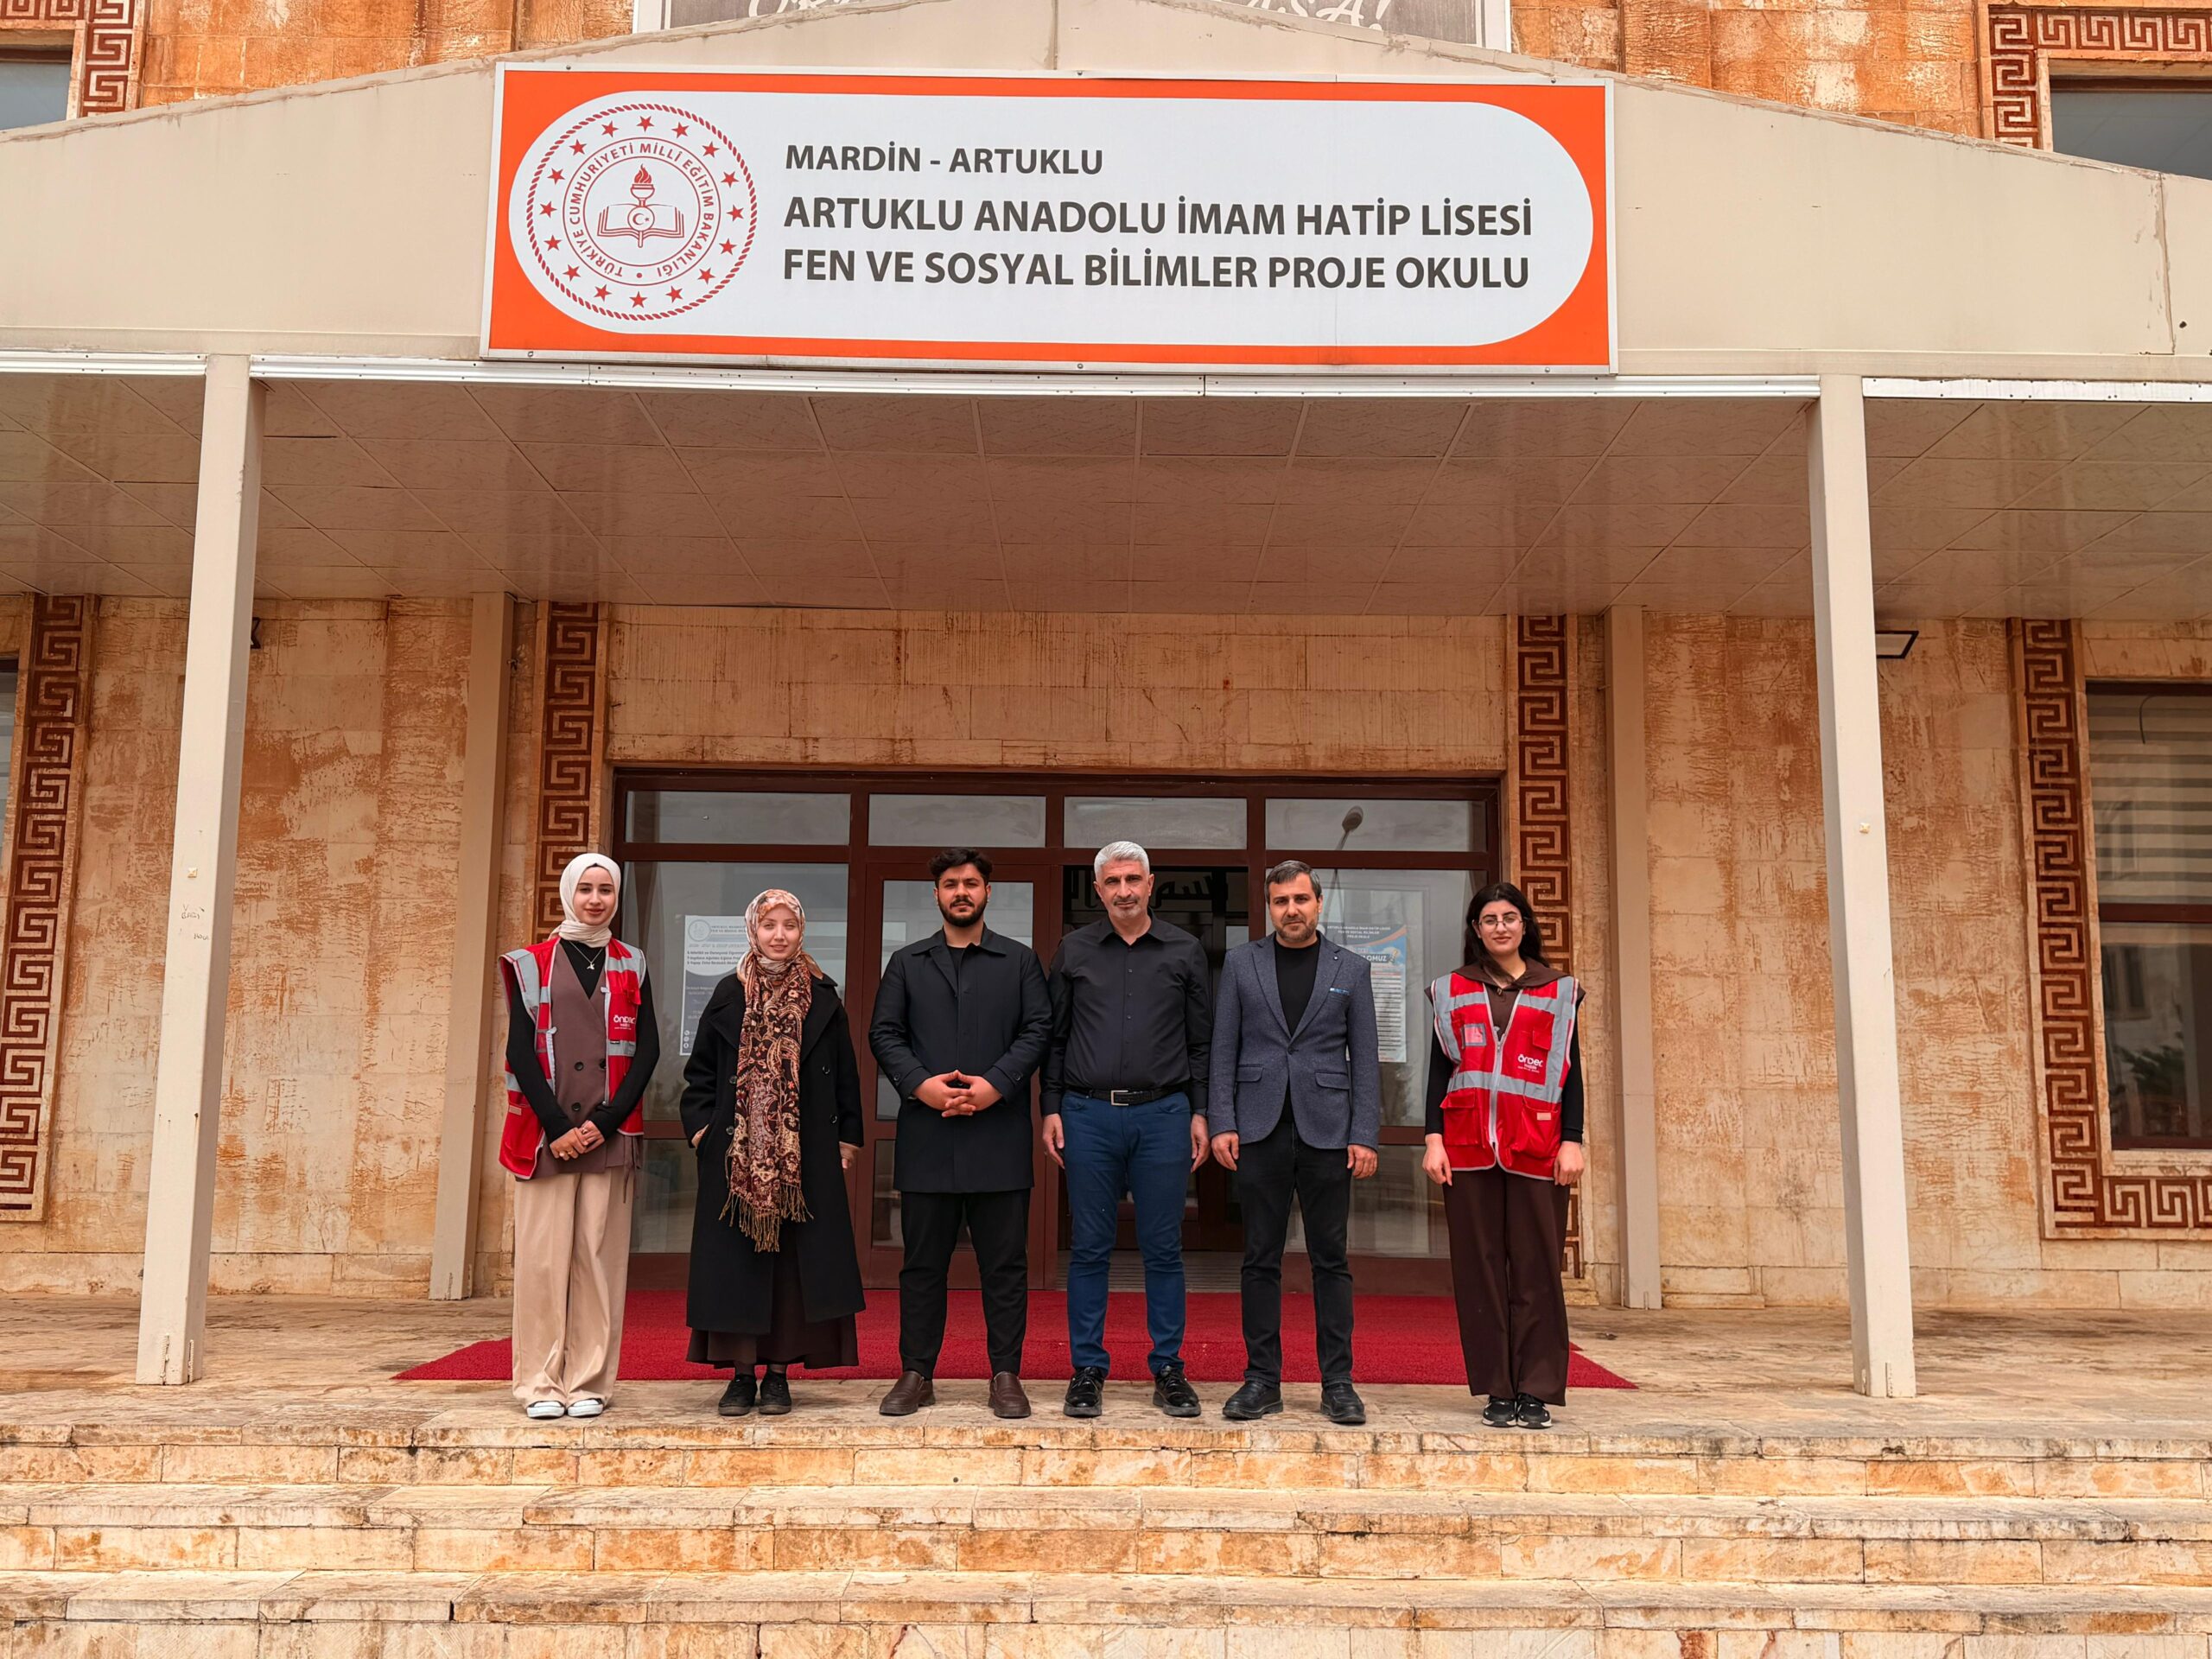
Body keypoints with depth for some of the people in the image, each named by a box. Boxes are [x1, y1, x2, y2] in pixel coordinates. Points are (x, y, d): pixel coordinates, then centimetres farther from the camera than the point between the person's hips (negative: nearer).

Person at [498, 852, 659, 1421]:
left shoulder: (630, 967, 11)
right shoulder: (534, 964, 6)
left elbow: (648, 1051, 5)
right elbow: (520, 1051, 0)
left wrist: (604, 1123, -7)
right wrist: (557, 1127, -9)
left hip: (609, 1134, 1)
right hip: (545, 1133, -1)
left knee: (599, 1256, 1)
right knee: (543, 1255, -2)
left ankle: (589, 1382, 8)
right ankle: (540, 1381, 8)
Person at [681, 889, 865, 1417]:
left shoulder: (822, 999, 6)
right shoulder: (729, 997, 6)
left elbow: (845, 1074, 8)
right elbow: (701, 1071, 9)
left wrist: (847, 1137, 3)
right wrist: (701, 1127, -2)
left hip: (805, 1153, 0)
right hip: (736, 1152, 0)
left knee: (795, 1257, 1)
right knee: (737, 1256, 1)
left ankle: (778, 1374, 9)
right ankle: (742, 1374, 9)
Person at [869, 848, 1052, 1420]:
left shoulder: (1020, 961, 10)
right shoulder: (906, 964, 14)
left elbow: (1038, 1029, 1)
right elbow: (884, 1033, 6)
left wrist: (997, 1085, -12)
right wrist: (919, 1083, -10)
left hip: (999, 1134, -1)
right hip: (926, 1136, 1)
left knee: (1005, 1262, 2)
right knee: (923, 1261, 6)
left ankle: (1006, 1374, 11)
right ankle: (916, 1374, 15)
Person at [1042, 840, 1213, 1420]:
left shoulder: (1185, 952, 7)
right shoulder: (1074, 951, 8)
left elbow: (1201, 1041, 8)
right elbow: (1055, 1037, 10)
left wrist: (1200, 1113, 3)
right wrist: (1051, 1110, 3)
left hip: (1163, 1113, 0)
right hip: (1088, 1115, 0)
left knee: (1163, 1247, 4)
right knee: (1089, 1248, 4)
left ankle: (1168, 1369, 14)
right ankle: (1087, 1370, 13)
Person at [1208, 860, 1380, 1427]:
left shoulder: (1351, 969, 8)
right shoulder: (1241, 964, 9)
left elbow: (1364, 1059, 5)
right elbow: (1223, 1050, 6)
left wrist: (1365, 1136, -3)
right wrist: (1222, 1123, -3)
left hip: (1326, 1130, 0)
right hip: (1260, 1130, 0)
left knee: (1330, 1258, 3)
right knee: (1260, 1259, 4)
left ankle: (1338, 1383, 10)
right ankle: (1262, 1380, 11)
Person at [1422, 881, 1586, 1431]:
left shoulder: (1559, 991, 11)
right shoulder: (1452, 991, 13)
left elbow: (1571, 1071, 8)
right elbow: (1439, 1069, 11)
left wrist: (1572, 1141, -1)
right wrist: (1434, 1139, 1)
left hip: (1537, 1149, -1)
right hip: (1469, 1147, 1)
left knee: (1535, 1269, -2)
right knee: (1480, 1267, 1)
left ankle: (1537, 1391, 5)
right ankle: (1498, 1390, 8)